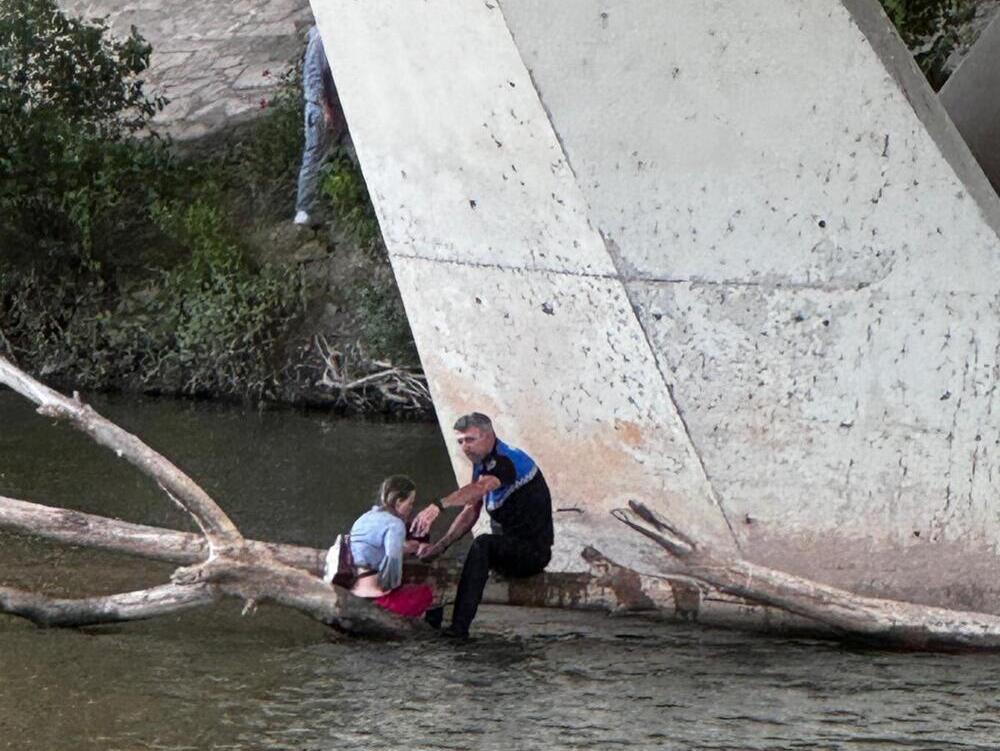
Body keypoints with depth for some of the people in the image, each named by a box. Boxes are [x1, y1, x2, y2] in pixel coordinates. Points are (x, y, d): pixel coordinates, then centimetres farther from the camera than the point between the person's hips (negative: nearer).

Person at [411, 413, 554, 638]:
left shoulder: (508, 460, -21)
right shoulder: (482, 464, 9)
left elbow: (479, 488, -42)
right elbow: (470, 512, 11)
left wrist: (438, 506, -57)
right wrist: (440, 545, -3)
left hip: (533, 551, -10)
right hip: (508, 547, 10)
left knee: (483, 545, -33)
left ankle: (460, 626, -38)